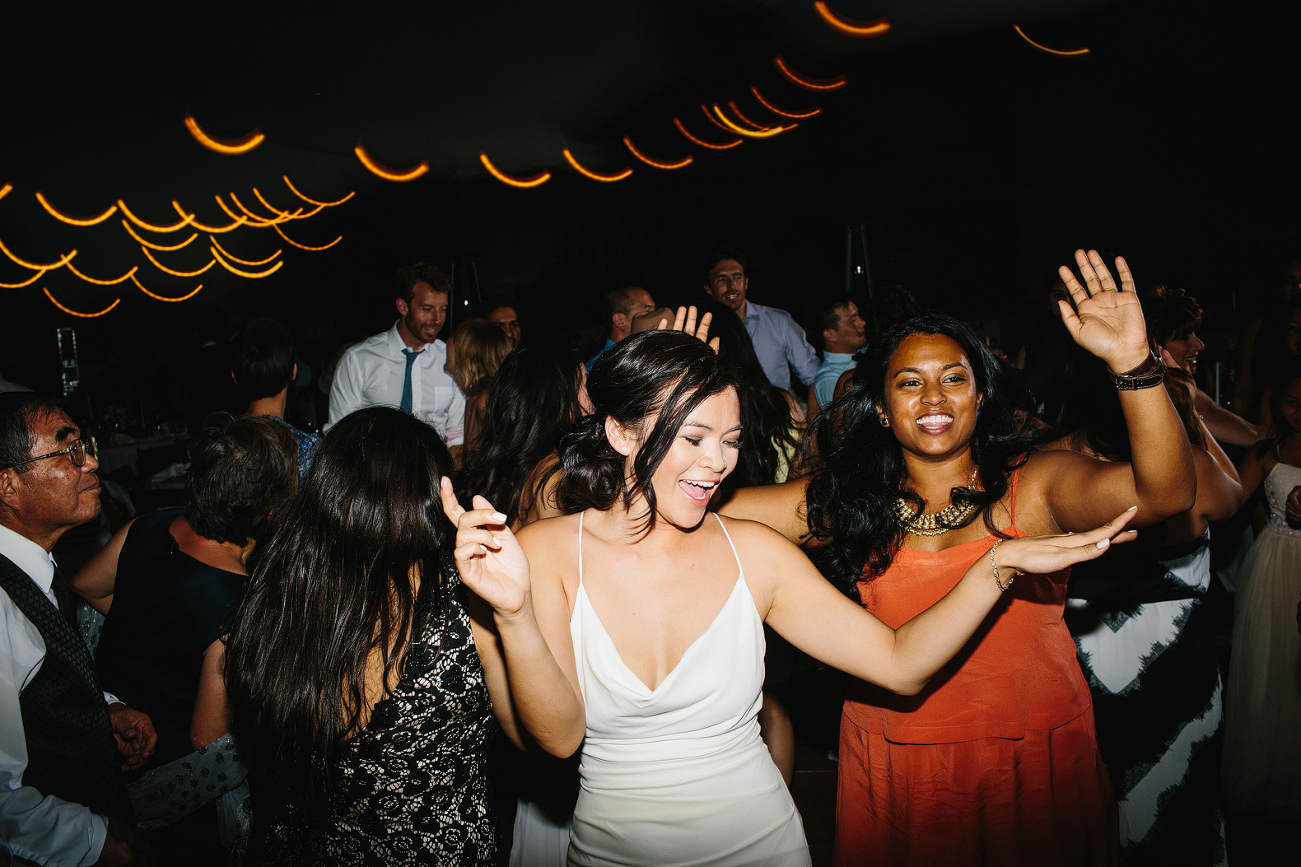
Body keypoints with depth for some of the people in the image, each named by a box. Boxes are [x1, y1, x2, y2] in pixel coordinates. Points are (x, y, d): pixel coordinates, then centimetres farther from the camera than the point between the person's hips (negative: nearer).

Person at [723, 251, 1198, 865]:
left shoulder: (1035, 486, -7)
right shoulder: (843, 499, -3)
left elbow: (1166, 493, -22)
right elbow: (709, 506, -7)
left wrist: (1131, 363, -34)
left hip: (1037, 760, -1)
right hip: (895, 764, 1)